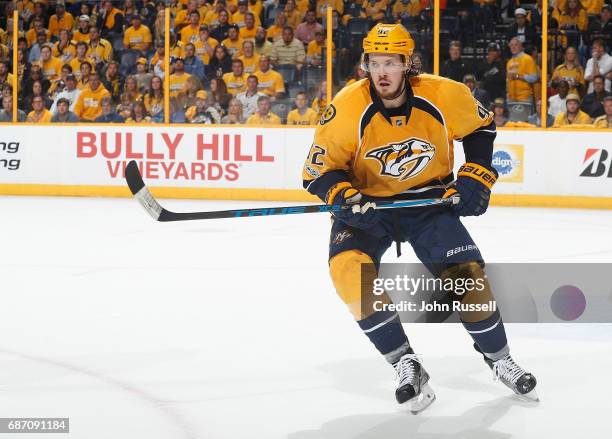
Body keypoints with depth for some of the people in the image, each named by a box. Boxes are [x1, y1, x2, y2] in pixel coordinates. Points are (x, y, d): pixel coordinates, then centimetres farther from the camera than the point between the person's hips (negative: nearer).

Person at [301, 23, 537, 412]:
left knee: (467, 273, -9)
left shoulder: (443, 96, -16)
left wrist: (475, 178, -4)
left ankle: (499, 359, 17)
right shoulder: (348, 108, -21)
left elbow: (480, 126, 5)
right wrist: (346, 198, -32)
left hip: (429, 201, 1)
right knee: (349, 268, -26)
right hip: (368, 204, -1)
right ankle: (406, 364, -16)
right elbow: (319, 169, -15)